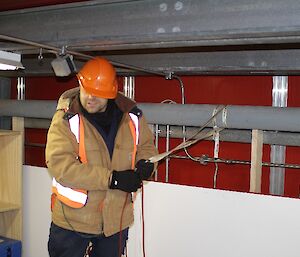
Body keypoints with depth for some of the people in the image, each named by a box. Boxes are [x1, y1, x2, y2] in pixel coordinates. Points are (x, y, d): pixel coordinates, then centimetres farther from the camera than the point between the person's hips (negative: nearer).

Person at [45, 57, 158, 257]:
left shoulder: (132, 116, -4)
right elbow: (60, 165, -25)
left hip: (117, 218, 3)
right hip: (73, 218, -3)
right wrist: (113, 179, -27)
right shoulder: (65, 119, -15)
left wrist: (145, 163, -14)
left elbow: (146, 145, 12)